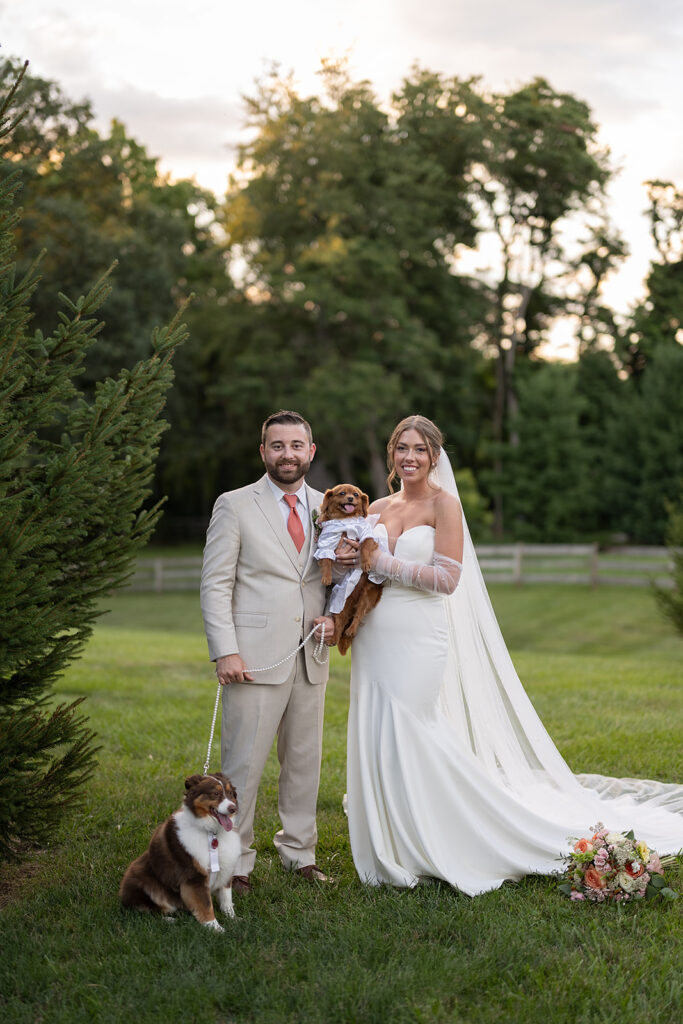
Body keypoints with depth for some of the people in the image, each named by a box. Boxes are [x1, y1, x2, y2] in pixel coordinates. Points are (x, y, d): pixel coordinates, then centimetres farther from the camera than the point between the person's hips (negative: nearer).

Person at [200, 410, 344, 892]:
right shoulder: (234, 506, -1)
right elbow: (215, 584, -4)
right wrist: (224, 651, -13)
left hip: (310, 657, 5)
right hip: (254, 656, -5)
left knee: (305, 760, 11)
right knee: (243, 763, -3)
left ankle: (300, 852, 24)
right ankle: (235, 859, 8)